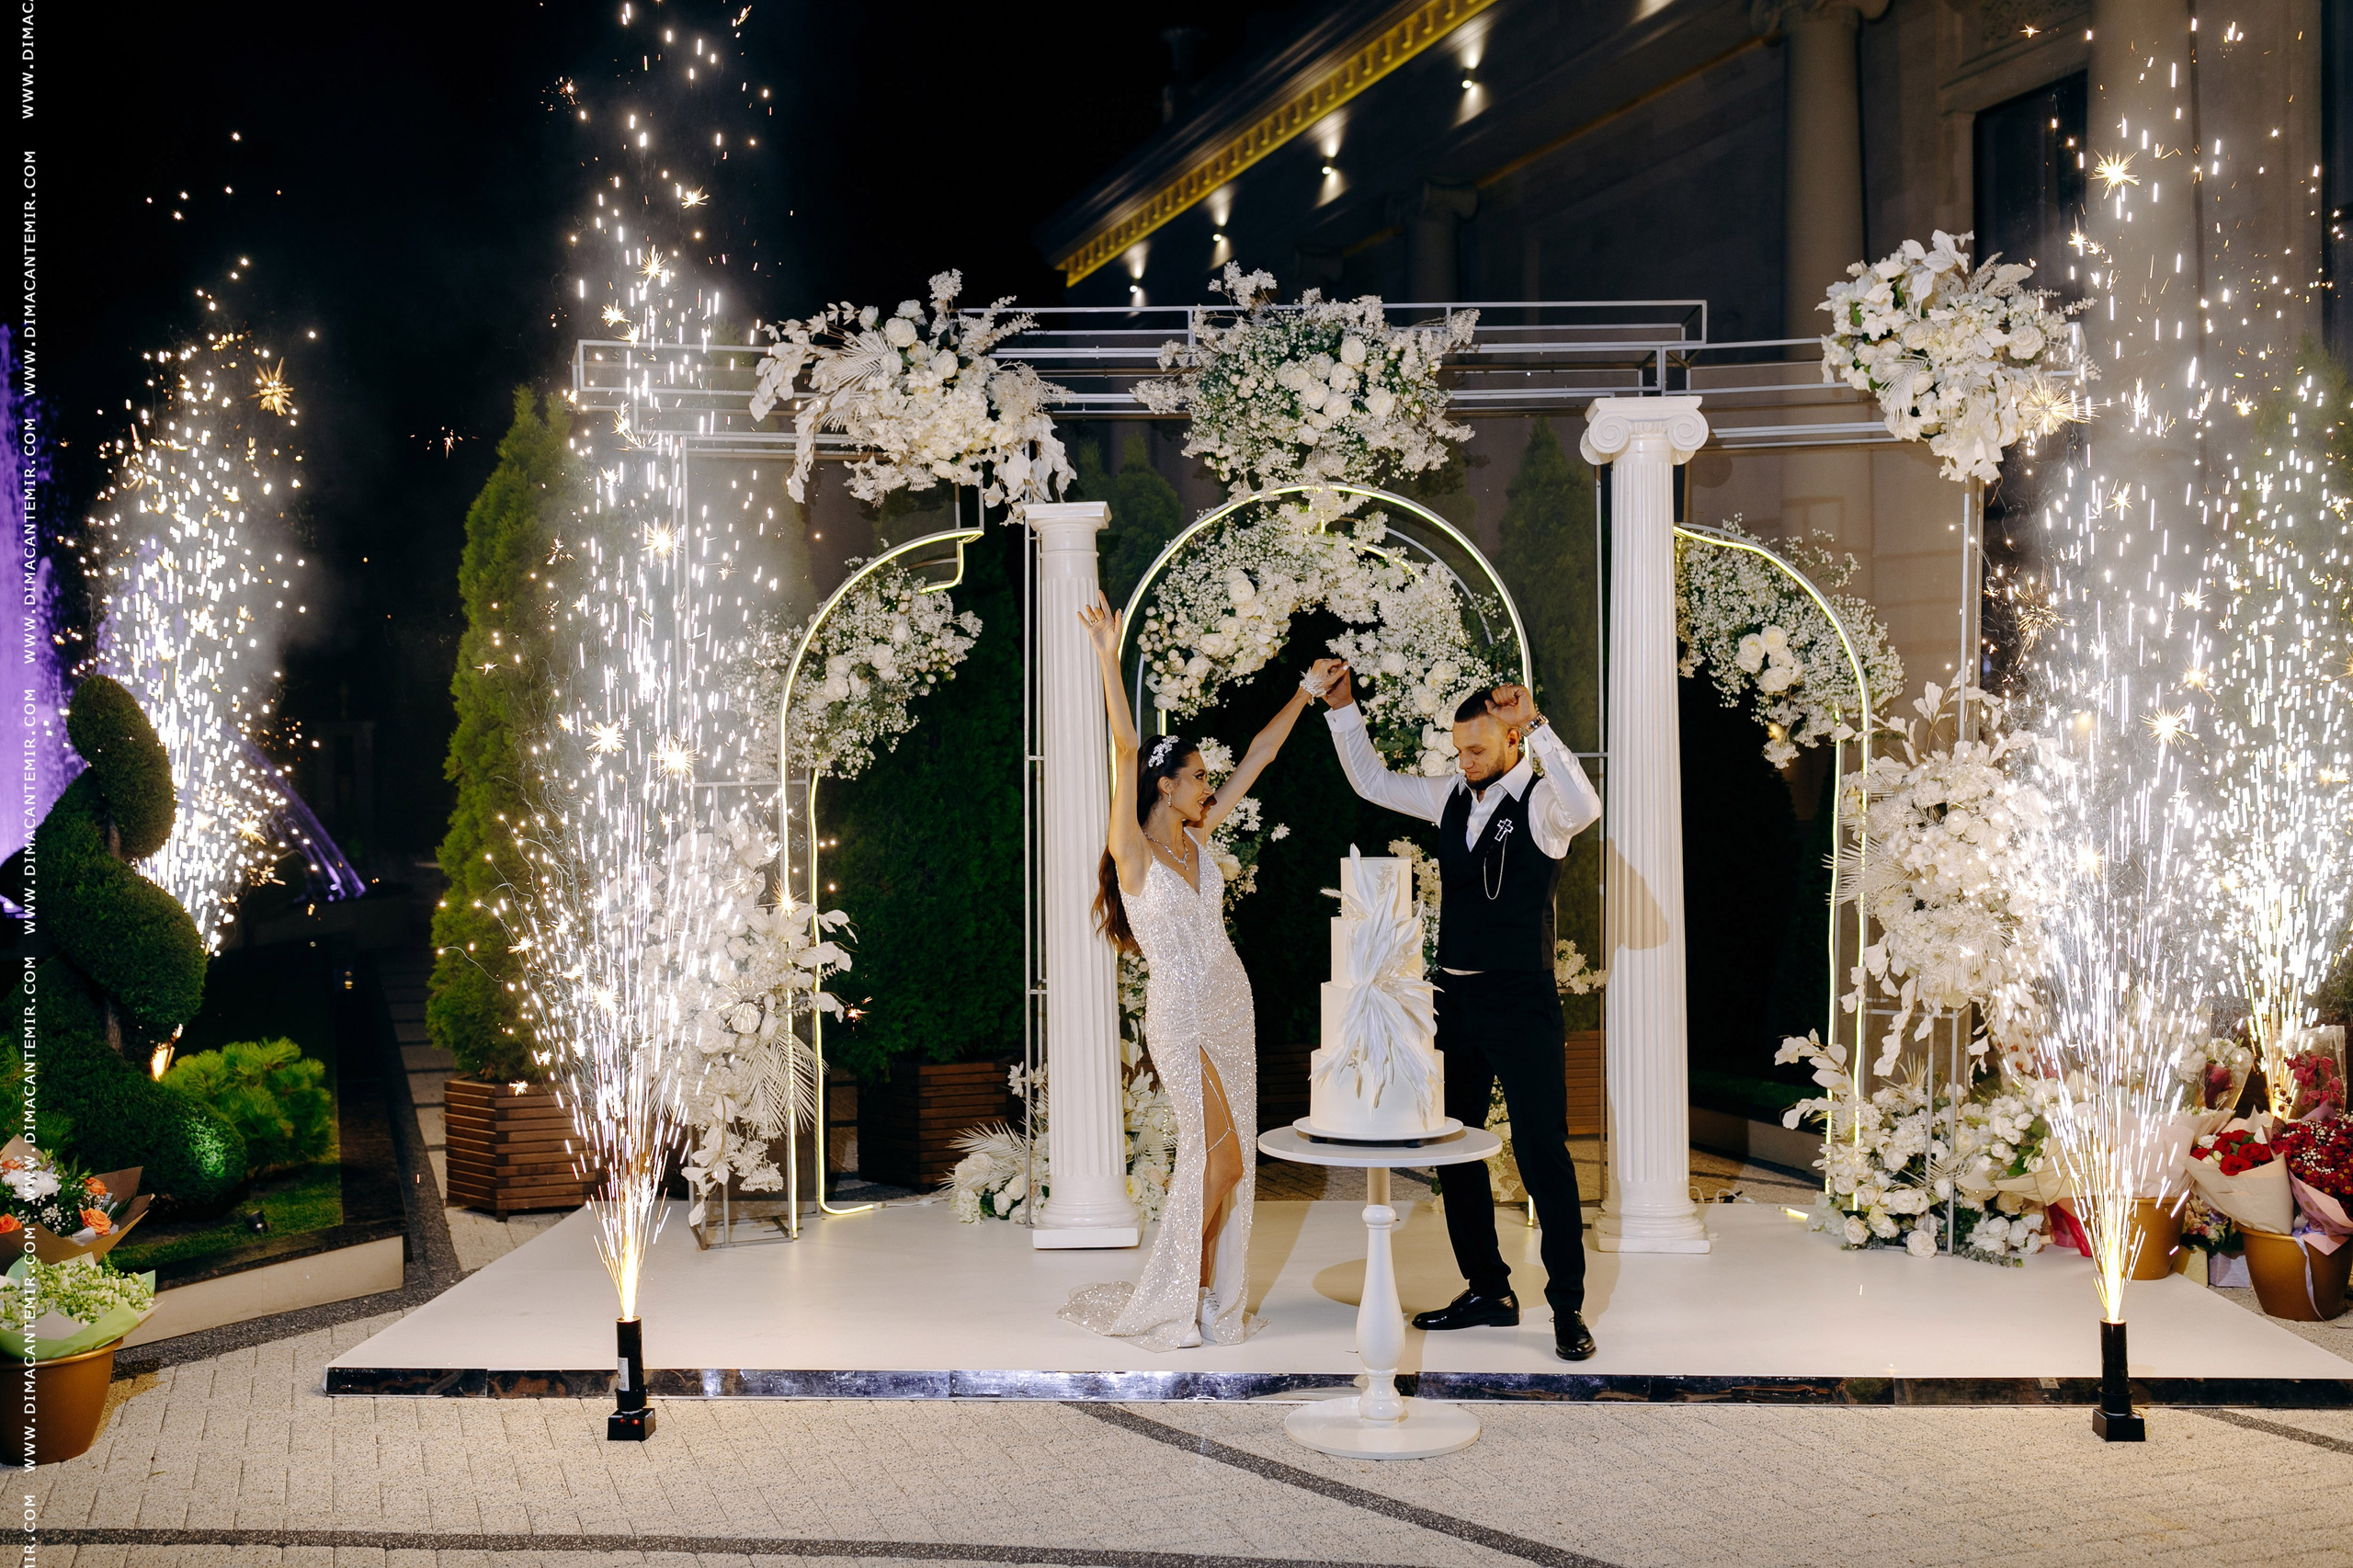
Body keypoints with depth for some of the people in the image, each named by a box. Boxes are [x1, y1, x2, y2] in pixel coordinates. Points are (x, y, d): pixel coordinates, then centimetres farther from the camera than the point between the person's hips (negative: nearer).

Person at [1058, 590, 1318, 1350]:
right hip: (1182, 1015, -7)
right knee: (1222, 1157, -7)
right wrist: (1108, 661, -33)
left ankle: (1211, 1293, 18)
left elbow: (1259, 756, 12)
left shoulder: (1198, 836, 7)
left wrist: (1307, 693, 14)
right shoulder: (1133, 852, -11)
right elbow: (1126, 754, -23)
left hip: (1231, 1007, 7)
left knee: (1226, 1157, 8)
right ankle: (1181, 1297, 8)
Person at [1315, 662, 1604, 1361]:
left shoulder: (1540, 803, -11)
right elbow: (1370, 780, 17)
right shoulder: (1451, 798, 8)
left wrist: (1537, 725, -38)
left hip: (1521, 1004, -7)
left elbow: (1586, 807, -34)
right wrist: (1342, 706, 6)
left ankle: (1568, 1308, 4)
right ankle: (1487, 1291, 24)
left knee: (1540, 1149, -6)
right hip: (1456, 1000, 7)